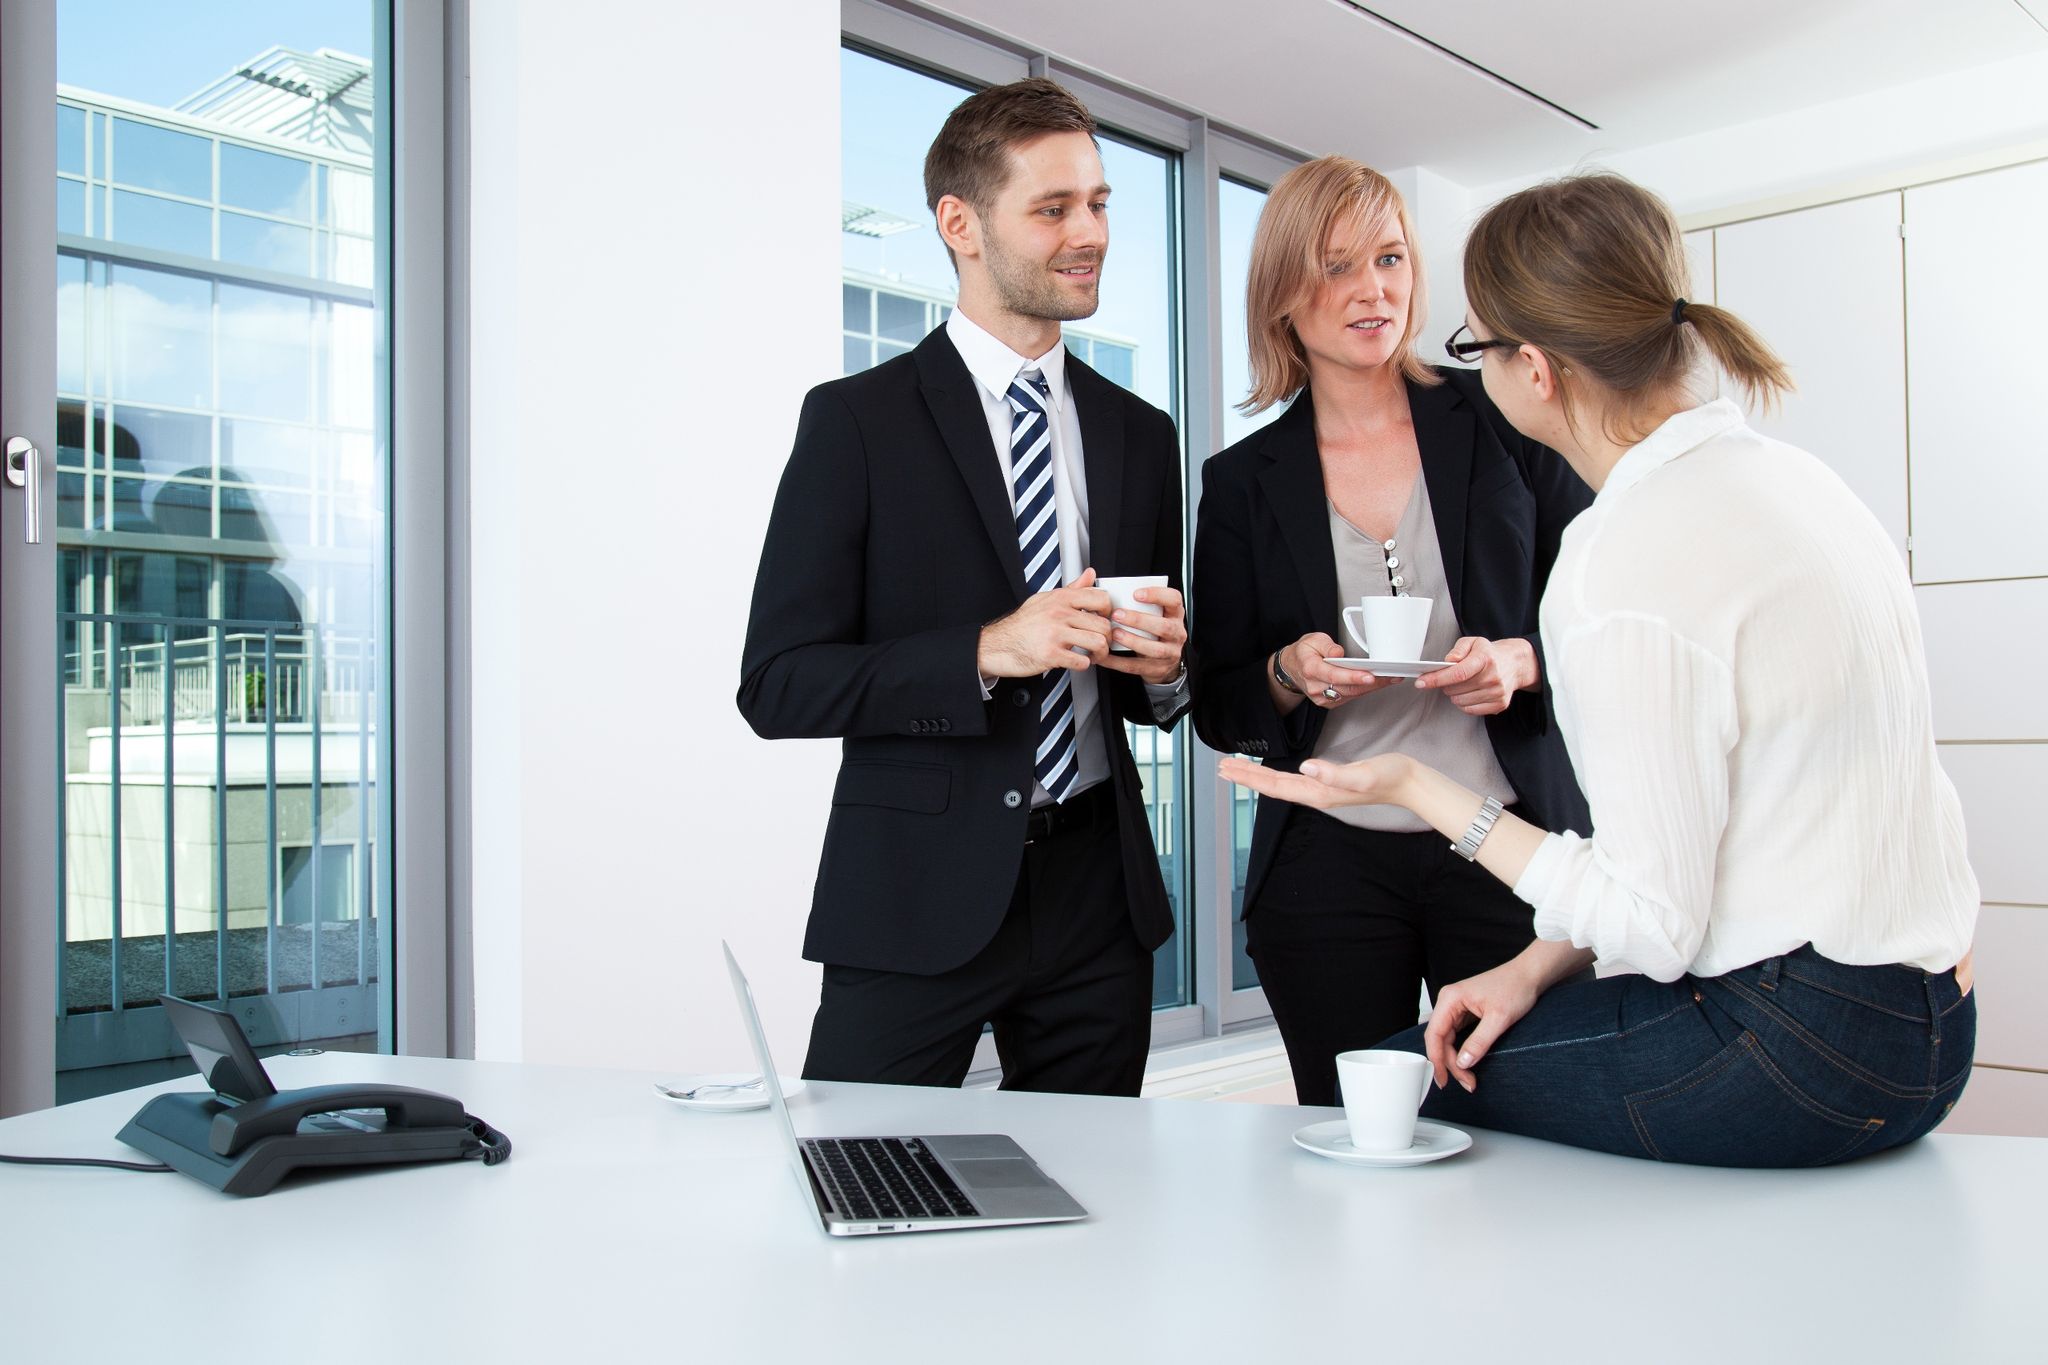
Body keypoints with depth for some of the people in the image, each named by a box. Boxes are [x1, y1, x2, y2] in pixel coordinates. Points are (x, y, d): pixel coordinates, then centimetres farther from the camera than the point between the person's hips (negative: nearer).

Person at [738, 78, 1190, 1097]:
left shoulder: (1140, 435, 12)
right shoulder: (855, 420, -3)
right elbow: (777, 686, -9)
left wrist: (1163, 664, -5)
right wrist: (987, 651, -19)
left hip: (1096, 894, 5)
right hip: (919, 897, -4)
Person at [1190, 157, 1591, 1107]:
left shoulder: (1506, 421, 4)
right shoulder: (1244, 482, 6)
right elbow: (1219, 710, 8)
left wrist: (1520, 662, -13)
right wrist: (1290, 674, -12)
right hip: (1326, 865, 1)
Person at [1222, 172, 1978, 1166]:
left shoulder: (1623, 566, -23)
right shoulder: (1791, 477, 6)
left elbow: (1654, 926, -19)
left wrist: (1423, 792, -12)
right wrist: (1539, 964, 9)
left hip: (1799, 1048, -9)